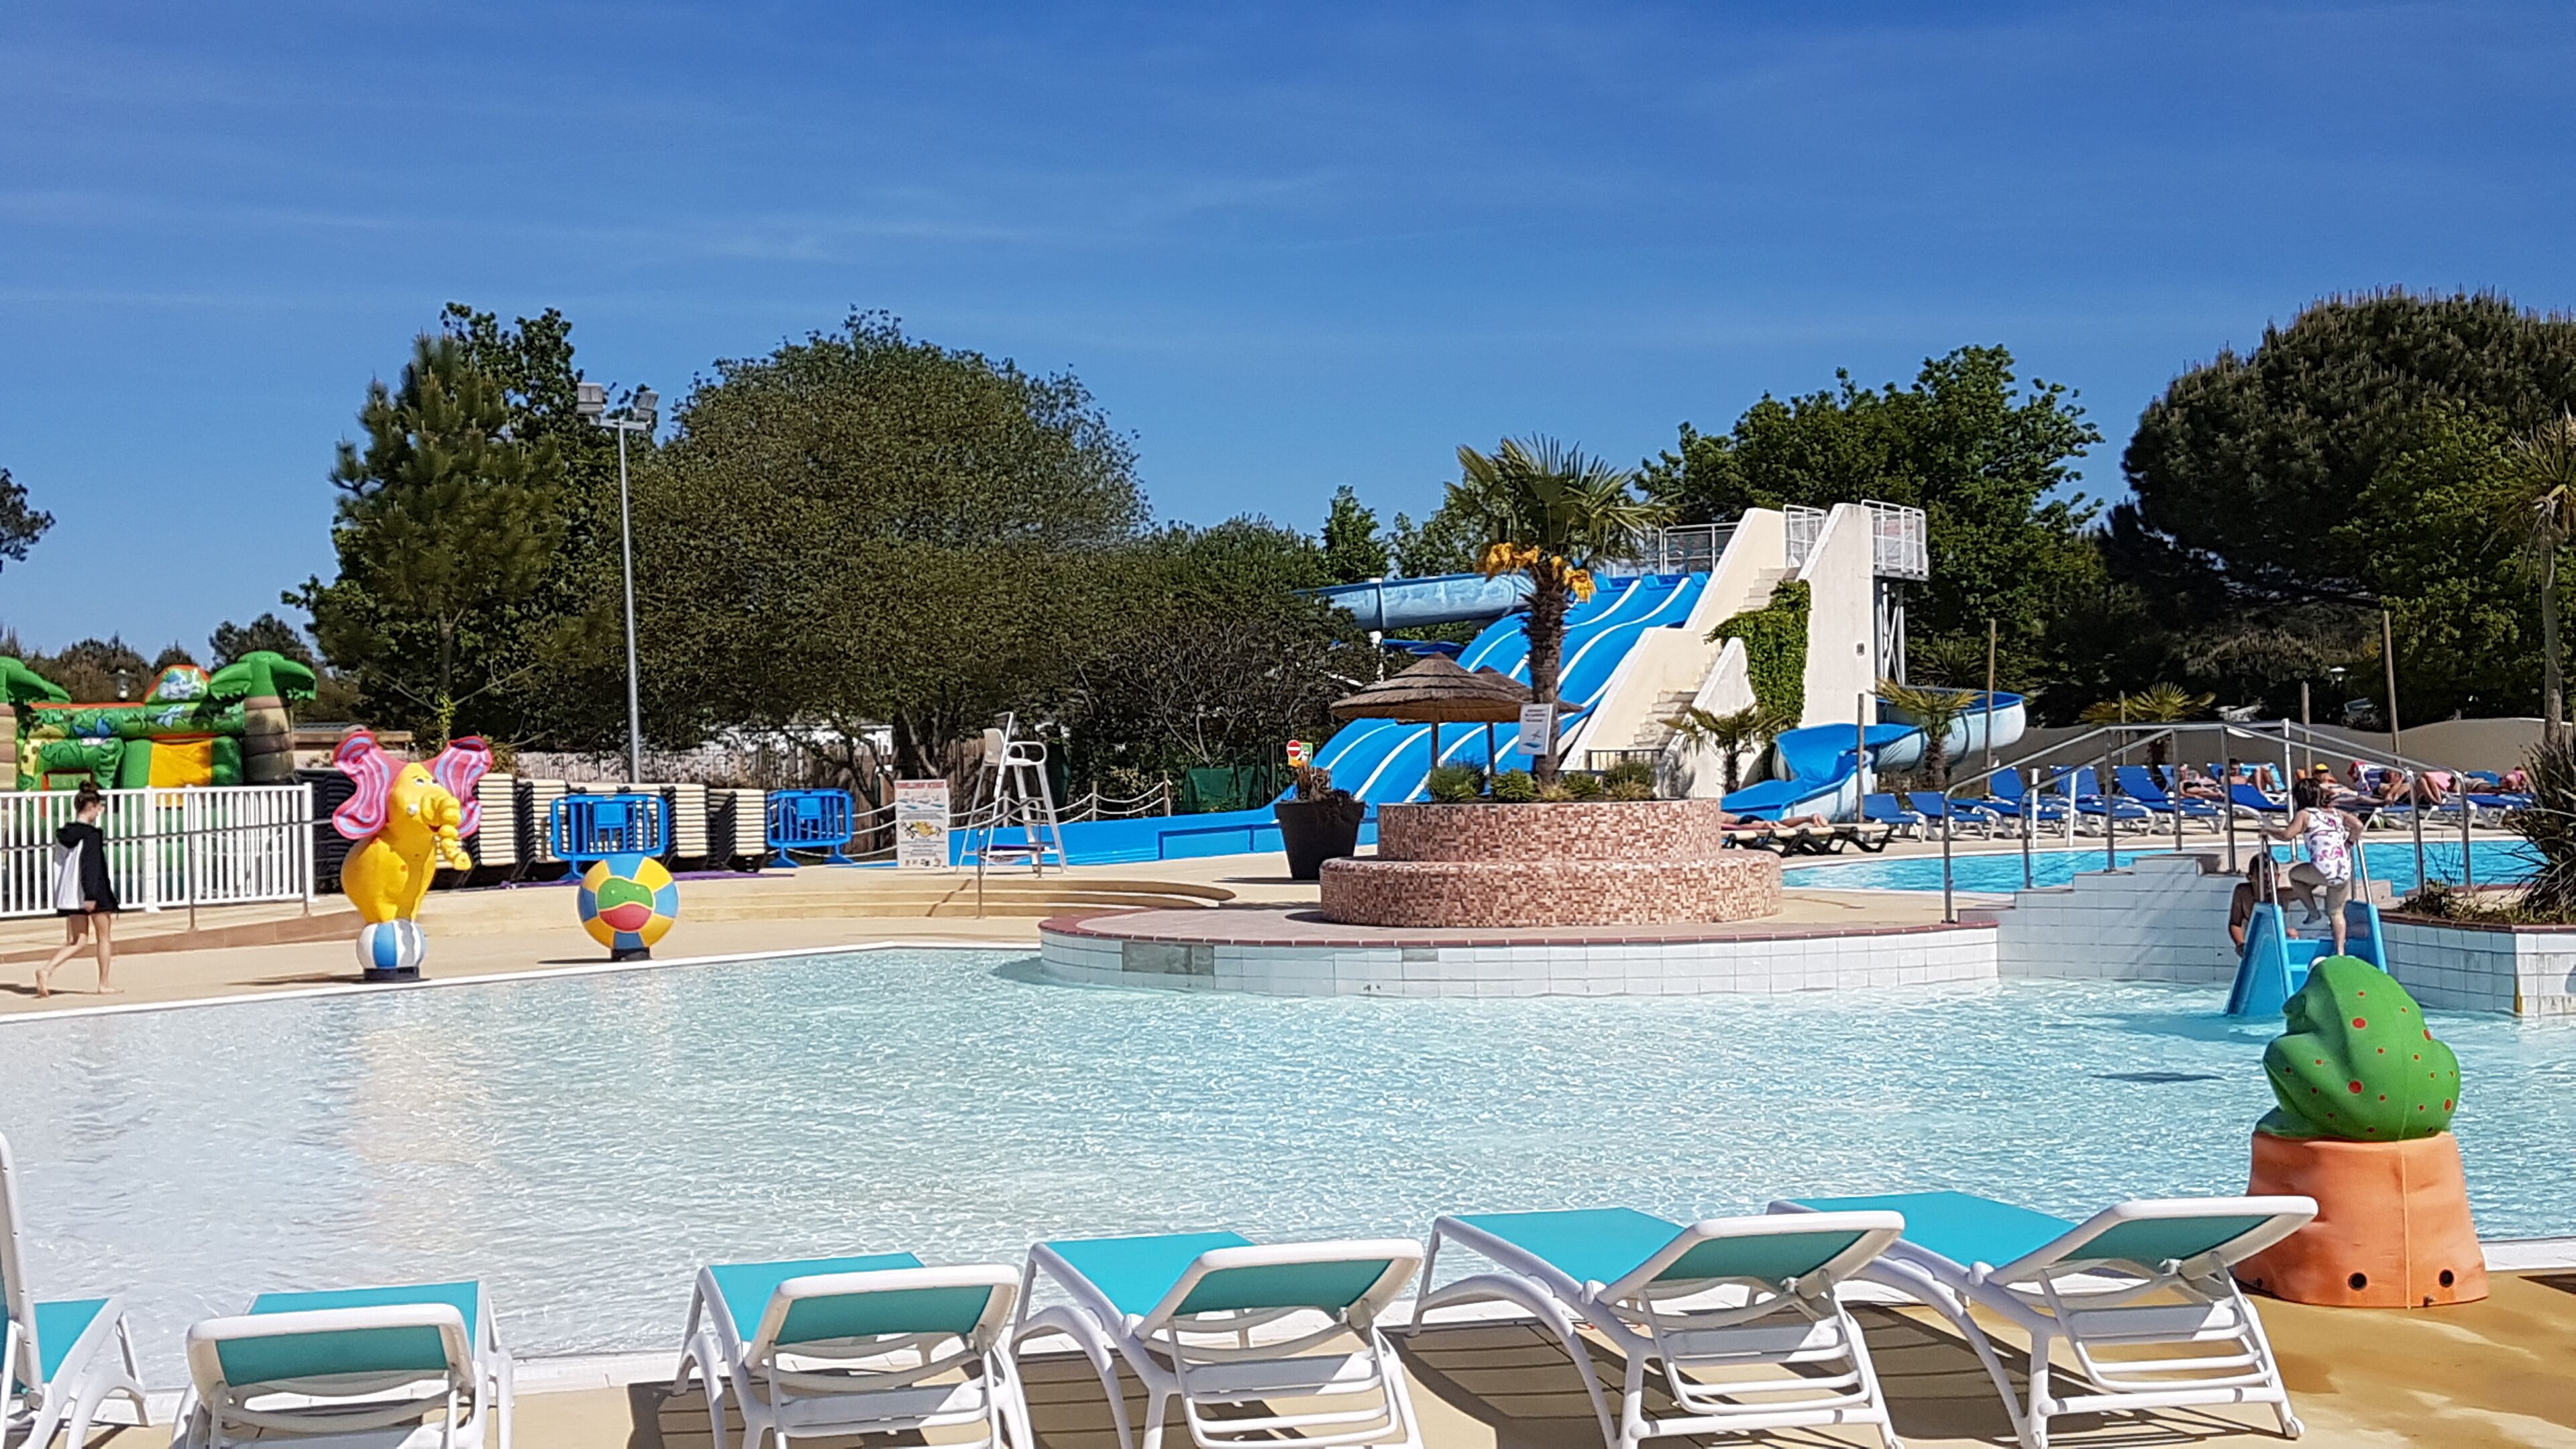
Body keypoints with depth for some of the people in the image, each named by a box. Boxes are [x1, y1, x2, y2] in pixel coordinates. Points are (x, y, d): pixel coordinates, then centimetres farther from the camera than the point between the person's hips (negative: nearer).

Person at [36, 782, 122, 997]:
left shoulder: (64, 833, 8)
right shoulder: (92, 834, -14)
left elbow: (60, 865, 15)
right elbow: (91, 865, -20)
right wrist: (91, 895, -22)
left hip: (70, 895, 7)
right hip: (95, 894, -7)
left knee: (75, 942, 10)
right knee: (104, 937, 10)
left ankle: (46, 970, -13)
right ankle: (104, 984, 15)